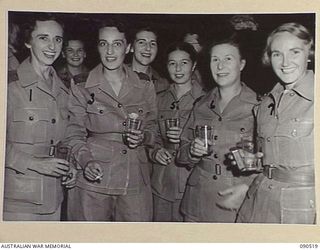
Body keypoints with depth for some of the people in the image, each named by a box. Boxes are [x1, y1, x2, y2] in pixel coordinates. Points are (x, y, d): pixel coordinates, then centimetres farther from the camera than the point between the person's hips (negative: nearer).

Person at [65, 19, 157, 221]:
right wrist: (86, 161, -17)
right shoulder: (82, 88, 1)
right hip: (93, 182, -2)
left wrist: (143, 137, -7)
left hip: (135, 183, 2)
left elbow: (153, 129, 15)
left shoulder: (146, 88, 7)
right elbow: (75, 134, 1)